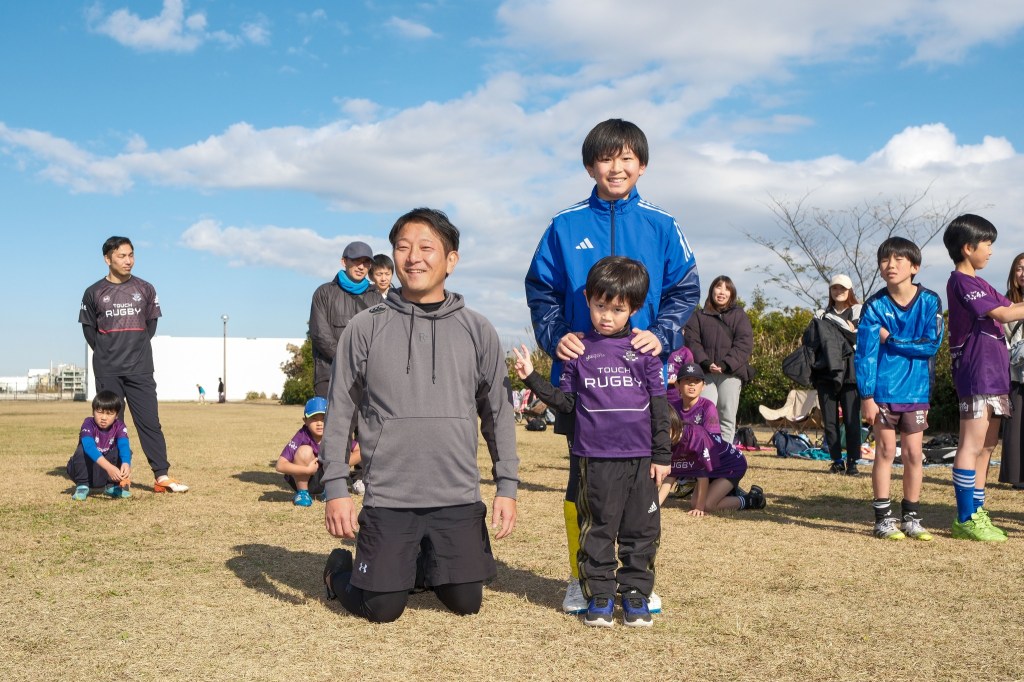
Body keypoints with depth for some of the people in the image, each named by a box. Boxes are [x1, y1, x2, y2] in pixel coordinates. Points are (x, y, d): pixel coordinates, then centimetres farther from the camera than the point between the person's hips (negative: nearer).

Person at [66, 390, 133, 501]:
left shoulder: (119, 427, -12)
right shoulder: (88, 424, -23)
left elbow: (124, 446, -31)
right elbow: (89, 447, -41)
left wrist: (126, 464, -54)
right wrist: (109, 467, -55)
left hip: (104, 475, 3)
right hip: (86, 471, -3)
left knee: (125, 452, -19)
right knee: (83, 449, -30)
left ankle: (112, 486, -4)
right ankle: (82, 486, -13)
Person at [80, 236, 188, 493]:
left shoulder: (145, 289, 7)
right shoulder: (94, 293, 4)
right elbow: (89, 329, 10)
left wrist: (136, 349, 7)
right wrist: (107, 355, 6)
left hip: (140, 369, 0)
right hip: (107, 372, 0)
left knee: (150, 422, -4)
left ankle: (162, 476, -6)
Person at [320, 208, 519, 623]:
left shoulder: (477, 331, 3)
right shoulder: (365, 328, -1)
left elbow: (498, 414, 7)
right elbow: (339, 414, 2)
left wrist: (507, 486, 3)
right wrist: (335, 488, -4)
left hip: (459, 499, 2)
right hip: (387, 499, -2)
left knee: (466, 603, 7)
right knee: (381, 609, 0)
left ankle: (423, 568, 37)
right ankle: (341, 569, 31)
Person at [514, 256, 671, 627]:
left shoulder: (644, 349, 4)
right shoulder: (580, 350, 6)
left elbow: (659, 405, 6)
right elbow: (566, 401, 8)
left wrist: (662, 454, 3)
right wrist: (533, 379, -4)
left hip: (640, 457, 0)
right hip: (596, 458, 0)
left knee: (642, 529, 6)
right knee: (597, 529, 5)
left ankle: (635, 592, 18)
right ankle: (599, 593, 15)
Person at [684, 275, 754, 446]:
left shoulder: (739, 315, 12)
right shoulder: (698, 316, 14)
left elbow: (744, 343, 0)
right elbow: (692, 341, 3)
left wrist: (726, 364, -12)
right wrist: (705, 363, -14)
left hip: (731, 373, 0)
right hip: (706, 372, 0)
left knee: (727, 417, -1)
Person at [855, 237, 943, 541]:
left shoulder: (929, 302, -2)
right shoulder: (875, 306, -5)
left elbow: (932, 344, -10)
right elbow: (865, 353, -7)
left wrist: (890, 339, -13)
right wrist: (867, 396, -12)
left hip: (915, 391, 1)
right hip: (883, 391, -1)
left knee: (913, 454, 7)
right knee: (885, 451, 3)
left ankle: (911, 517, 18)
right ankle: (883, 518, 10)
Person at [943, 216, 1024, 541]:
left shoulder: (978, 284, 21)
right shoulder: (961, 282, -10)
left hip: (994, 373, 10)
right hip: (976, 372, -10)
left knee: (986, 446, 12)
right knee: (972, 446, -8)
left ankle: (976, 513, 18)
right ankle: (966, 519, -5)